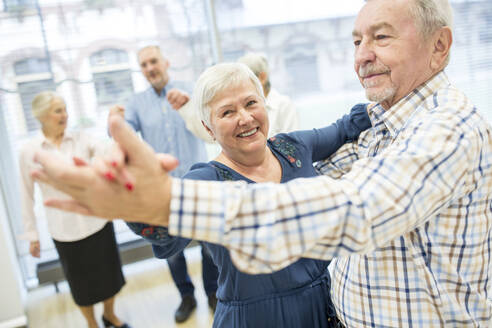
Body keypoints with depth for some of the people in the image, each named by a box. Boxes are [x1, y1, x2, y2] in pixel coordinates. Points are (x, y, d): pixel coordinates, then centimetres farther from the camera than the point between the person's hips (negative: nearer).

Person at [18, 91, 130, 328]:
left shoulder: (82, 139, -3)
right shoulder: (29, 152, -5)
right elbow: (27, 196, 1)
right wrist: (32, 235, 5)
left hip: (98, 223, 1)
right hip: (65, 232, -1)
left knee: (109, 273, 15)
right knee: (81, 282, 15)